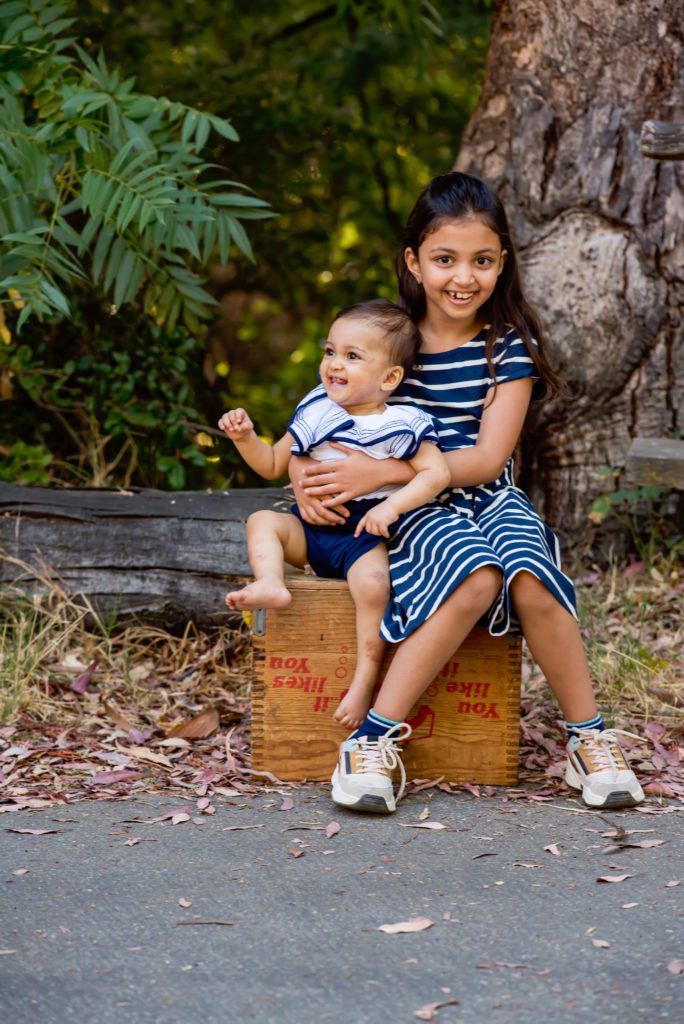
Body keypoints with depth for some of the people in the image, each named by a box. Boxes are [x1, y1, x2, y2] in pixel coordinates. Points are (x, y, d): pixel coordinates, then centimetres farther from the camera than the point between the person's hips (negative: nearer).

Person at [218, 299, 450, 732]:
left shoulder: (403, 425, -6)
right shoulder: (316, 416, 8)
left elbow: (436, 473, -14)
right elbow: (273, 465, 16)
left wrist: (391, 506, -26)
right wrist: (245, 437, -3)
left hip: (366, 535, -6)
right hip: (312, 527, 6)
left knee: (372, 581, -33)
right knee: (263, 521, -10)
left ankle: (366, 677, -28)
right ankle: (271, 585, -35)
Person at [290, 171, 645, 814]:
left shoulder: (510, 345, -2)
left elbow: (487, 460, -9)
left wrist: (379, 471, -17)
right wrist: (302, 478, -13)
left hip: (487, 497, 1)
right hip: (412, 509, -1)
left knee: (530, 580, -31)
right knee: (477, 577, -33)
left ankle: (589, 738, -13)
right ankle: (374, 743, -28)